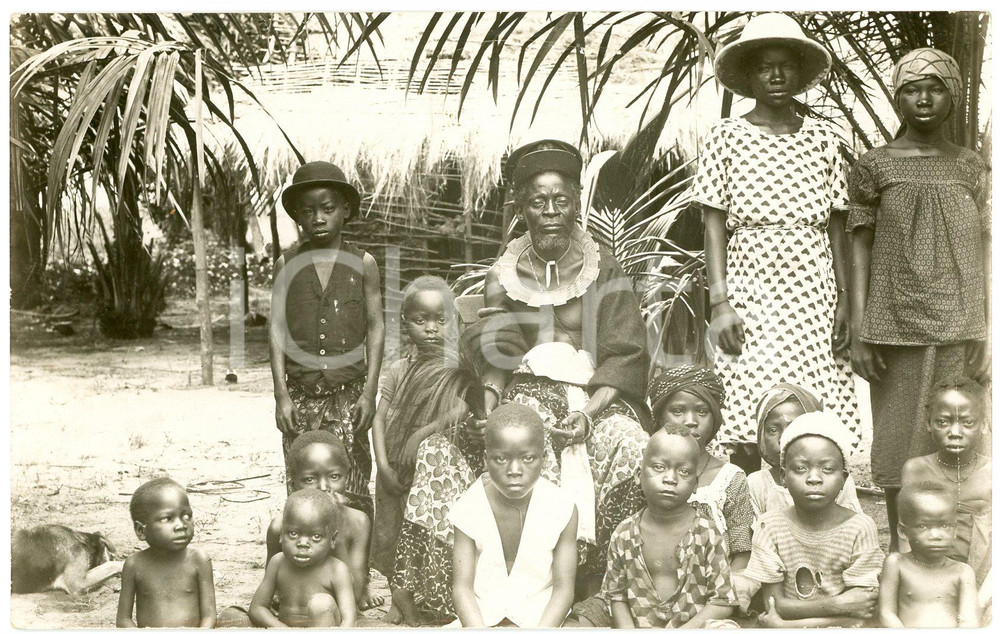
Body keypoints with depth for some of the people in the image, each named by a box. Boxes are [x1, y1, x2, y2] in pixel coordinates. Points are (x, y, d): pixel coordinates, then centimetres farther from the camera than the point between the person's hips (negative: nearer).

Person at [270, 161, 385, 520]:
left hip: (348, 393, -1)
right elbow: (278, 331, 4)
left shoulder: (362, 264, 4)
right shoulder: (287, 265, 5)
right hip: (300, 393, 1)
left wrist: (369, 392, -3)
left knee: (350, 493, -4)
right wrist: (281, 395, -3)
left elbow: (375, 328, 4)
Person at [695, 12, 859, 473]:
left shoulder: (823, 139, 10)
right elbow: (714, 226, 0)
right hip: (751, 292, -2)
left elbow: (835, 226, 11)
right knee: (749, 431, -5)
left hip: (814, 296, 2)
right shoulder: (726, 137, 4)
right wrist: (719, 302, -9)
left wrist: (844, 300, 3)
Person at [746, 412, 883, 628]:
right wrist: (837, 605, -16)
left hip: (841, 627, -1)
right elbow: (775, 605, -4)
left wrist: (785, 623, -15)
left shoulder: (860, 528, -6)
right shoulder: (770, 526, -3)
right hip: (781, 627, 1)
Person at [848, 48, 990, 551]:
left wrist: (986, 336, 0)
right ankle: (897, 548, 19)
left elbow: (982, 255, 7)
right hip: (895, 329, -1)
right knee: (898, 437, 4)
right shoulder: (873, 168, 2)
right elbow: (859, 250, 1)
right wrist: (858, 334, -4)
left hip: (957, 329, 1)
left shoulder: (972, 171, 7)